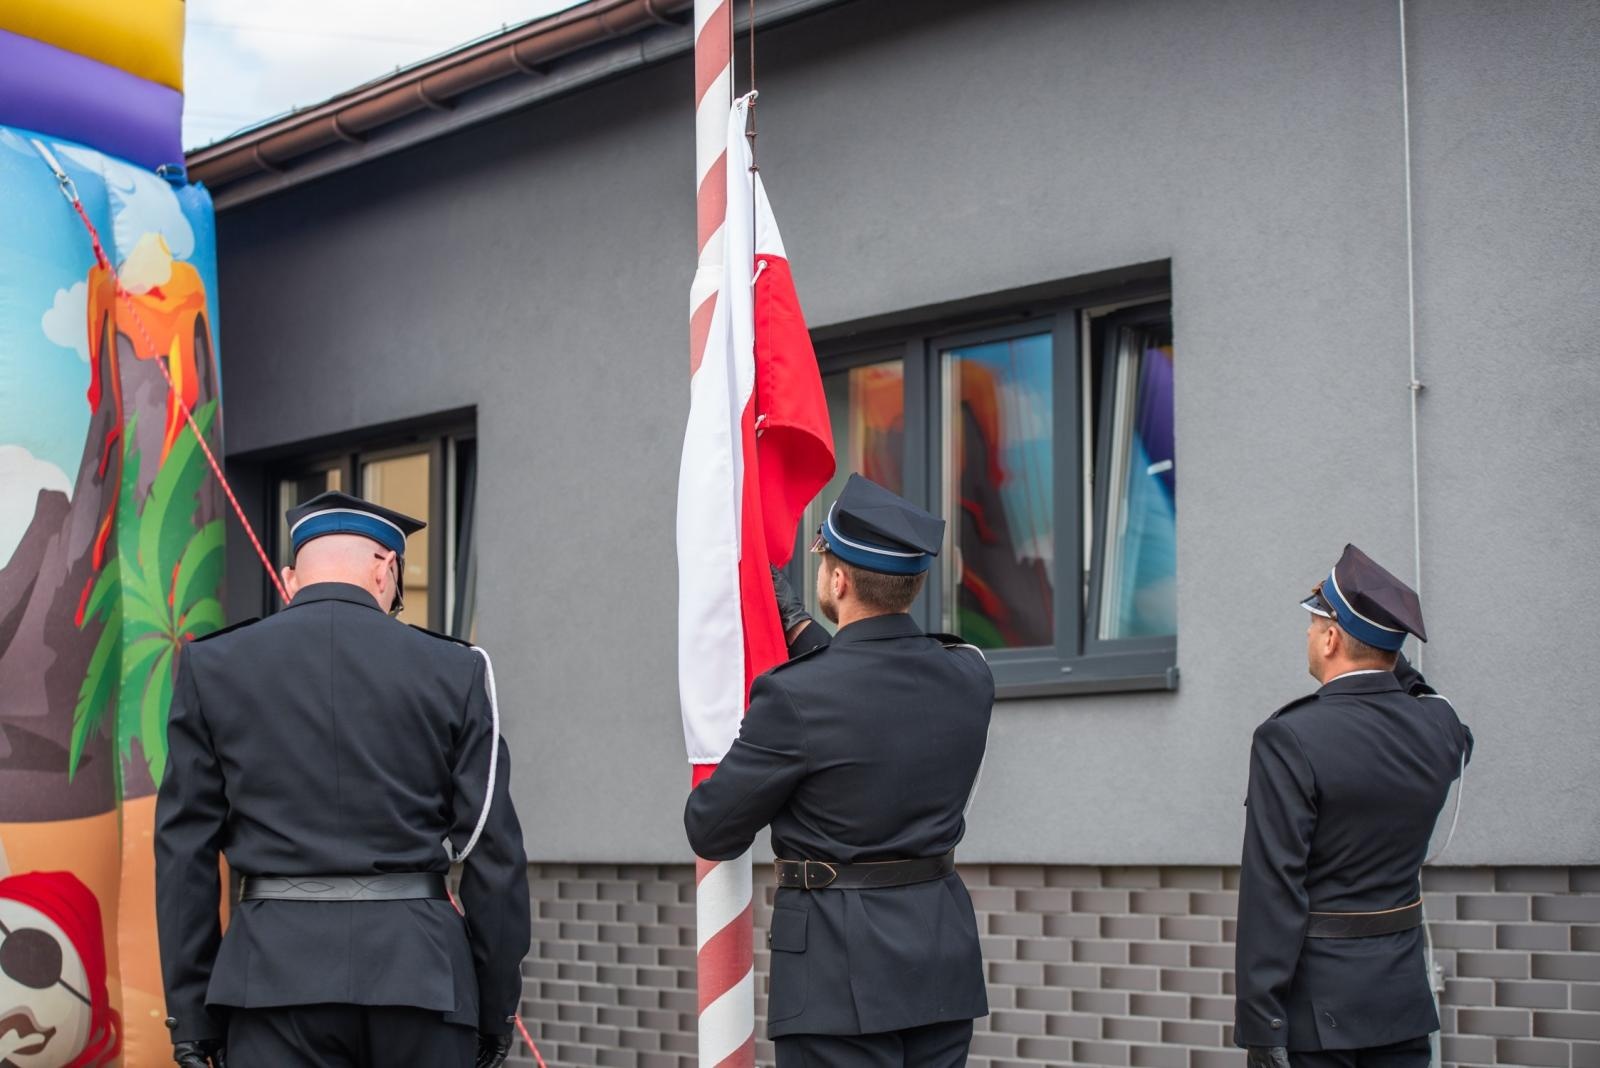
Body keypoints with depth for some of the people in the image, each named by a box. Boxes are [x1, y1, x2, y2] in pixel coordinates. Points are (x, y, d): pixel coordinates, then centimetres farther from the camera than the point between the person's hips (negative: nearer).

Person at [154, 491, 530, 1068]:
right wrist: (496, 1008, 10)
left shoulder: (213, 667, 5)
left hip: (278, 971, 0)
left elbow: (185, 854, 4)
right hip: (420, 972, 0)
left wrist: (191, 1016, 8)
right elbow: (494, 853, 2)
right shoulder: (453, 671, 3)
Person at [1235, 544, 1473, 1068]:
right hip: (1404, 995, 6)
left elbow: (1274, 891, -19)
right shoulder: (1437, 728, 0)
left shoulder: (1290, 739, -17)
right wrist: (1389, 663, 19)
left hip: (1318, 1005, -6)